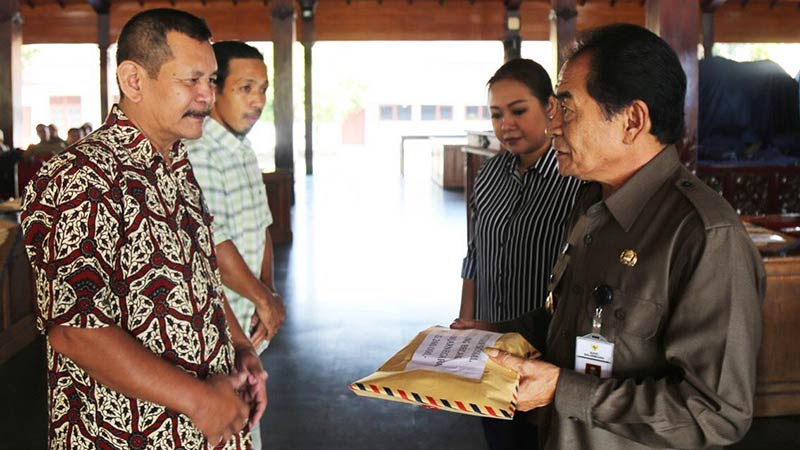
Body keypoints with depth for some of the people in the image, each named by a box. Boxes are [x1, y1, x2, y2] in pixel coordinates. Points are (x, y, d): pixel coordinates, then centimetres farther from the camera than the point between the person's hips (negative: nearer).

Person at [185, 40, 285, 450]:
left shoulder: (243, 149, 12)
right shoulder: (197, 152, -19)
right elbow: (213, 245, -22)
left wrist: (268, 294, 0)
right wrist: (263, 299, -10)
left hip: (246, 322, 9)